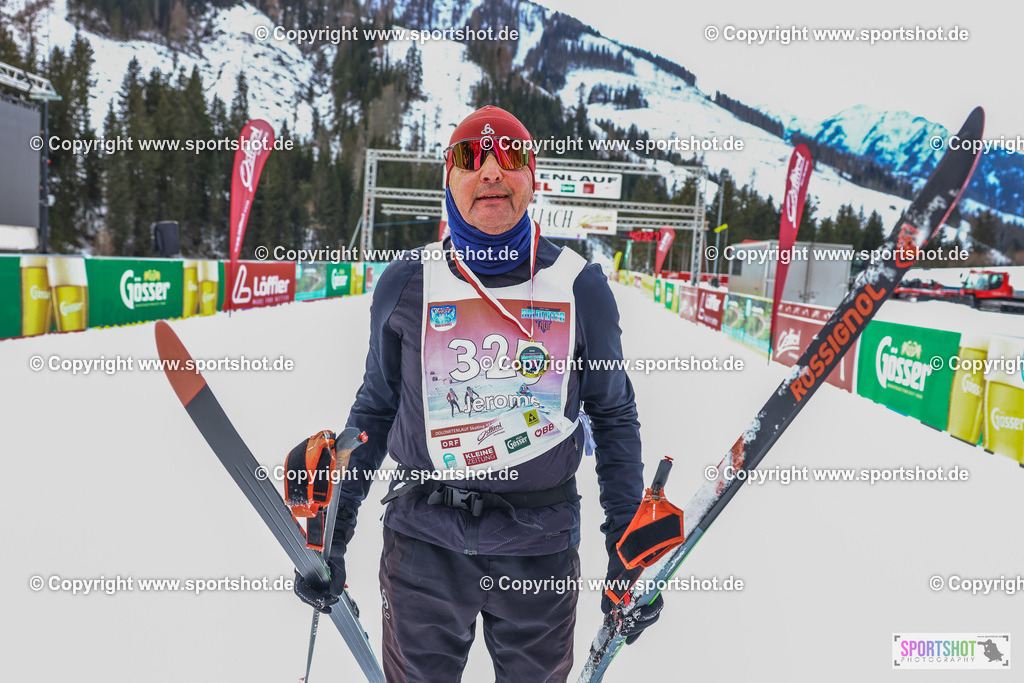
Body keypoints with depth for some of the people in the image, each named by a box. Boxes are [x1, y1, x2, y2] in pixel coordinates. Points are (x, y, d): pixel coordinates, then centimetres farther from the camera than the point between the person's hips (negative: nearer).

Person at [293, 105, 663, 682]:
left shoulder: (581, 286, -4)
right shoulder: (407, 283, -2)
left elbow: (614, 416, 5)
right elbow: (375, 411, 7)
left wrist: (629, 548, 3)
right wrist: (330, 537, 7)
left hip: (542, 544, 0)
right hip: (424, 540, 1)